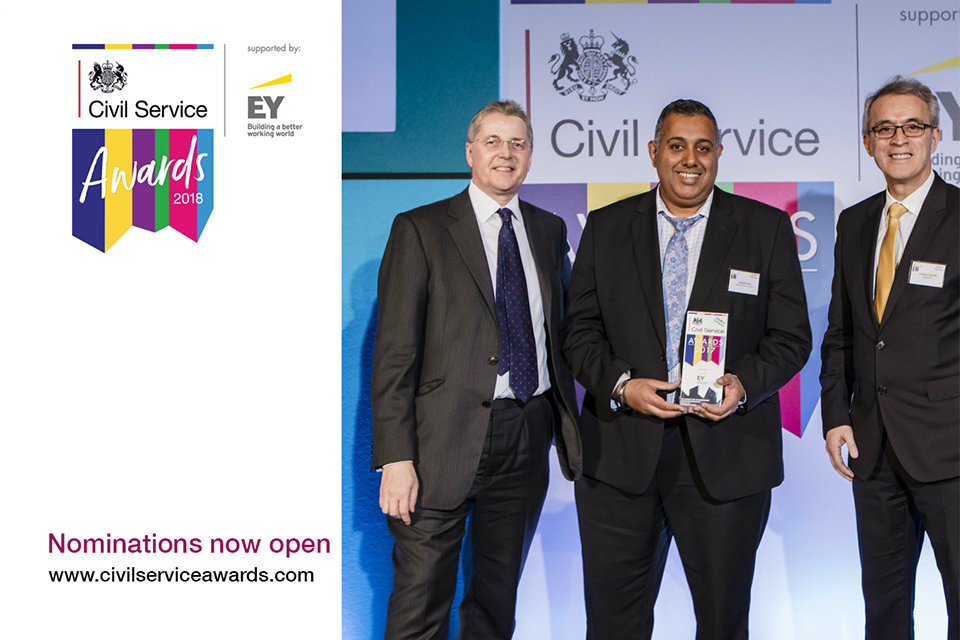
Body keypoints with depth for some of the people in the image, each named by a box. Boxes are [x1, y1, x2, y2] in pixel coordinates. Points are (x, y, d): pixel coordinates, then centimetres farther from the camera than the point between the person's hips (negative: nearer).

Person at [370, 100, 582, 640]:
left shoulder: (550, 230, 13)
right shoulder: (420, 230, -3)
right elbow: (394, 353, -8)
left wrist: (569, 422, 5)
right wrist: (396, 458, -15)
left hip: (529, 436, 5)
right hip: (446, 441, -4)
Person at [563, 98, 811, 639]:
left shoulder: (767, 228, 5)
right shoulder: (606, 227, 7)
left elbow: (791, 336, 3)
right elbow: (580, 331, 5)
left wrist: (744, 384, -15)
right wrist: (620, 384, -13)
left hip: (726, 457, 0)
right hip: (619, 456, 1)